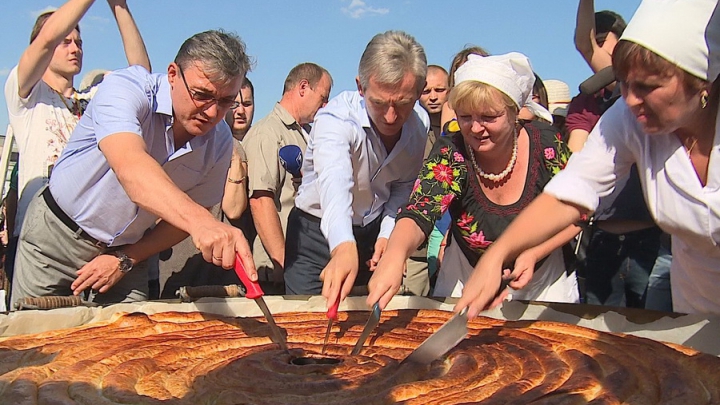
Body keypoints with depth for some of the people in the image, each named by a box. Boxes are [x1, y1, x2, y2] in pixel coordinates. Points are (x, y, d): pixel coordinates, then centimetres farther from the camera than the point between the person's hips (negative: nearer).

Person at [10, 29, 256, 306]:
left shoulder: (219, 142, -12)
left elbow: (183, 214, -1)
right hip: (56, 234, -3)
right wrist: (200, 221, -61)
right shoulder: (126, 89, -26)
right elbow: (130, 167, -46)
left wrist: (125, 260, -10)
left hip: (126, 250, 3)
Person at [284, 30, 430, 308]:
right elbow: (335, 183, -47)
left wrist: (387, 232, -9)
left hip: (373, 234, 4)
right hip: (318, 231, -4)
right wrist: (344, 247, -64)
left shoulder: (420, 124, -10)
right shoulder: (335, 118, -28)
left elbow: (403, 186, 5)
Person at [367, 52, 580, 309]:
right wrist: (394, 253, -56)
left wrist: (533, 253, -23)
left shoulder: (545, 143, -18)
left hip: (542, 279, 1)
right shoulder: (450, 154, -21)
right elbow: (418, 214, -35)